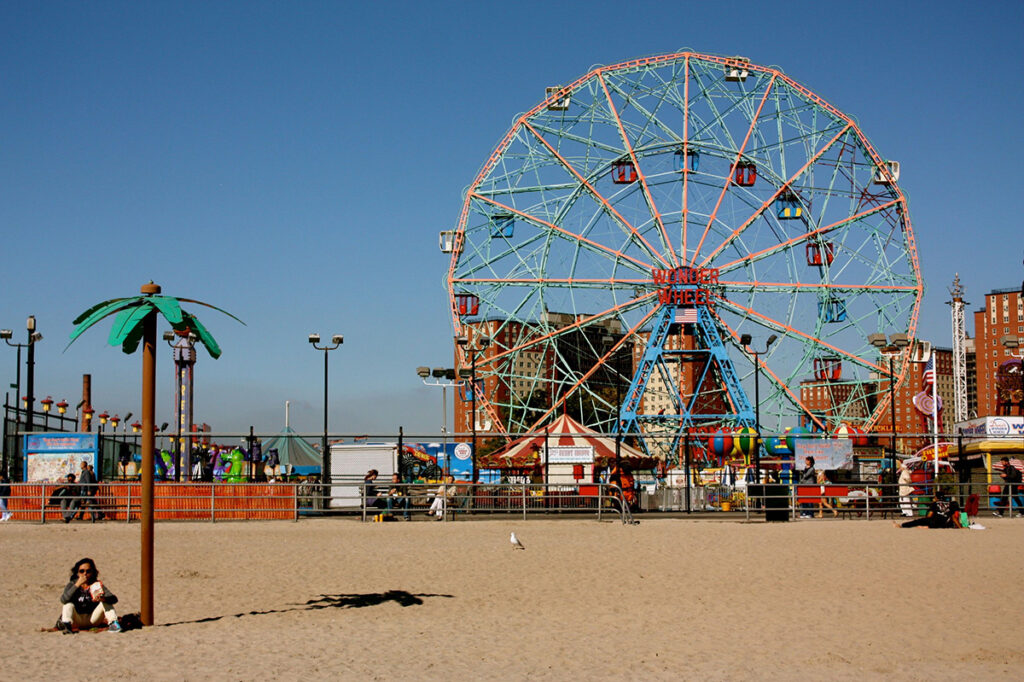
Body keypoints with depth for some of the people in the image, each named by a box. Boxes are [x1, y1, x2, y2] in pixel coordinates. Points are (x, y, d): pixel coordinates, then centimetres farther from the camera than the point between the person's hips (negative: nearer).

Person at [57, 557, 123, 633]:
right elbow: (63, 600, -24)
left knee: (105, 601, -19)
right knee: (69, 604, -23)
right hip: (78, 620, 0)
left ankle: (113, 623, -32)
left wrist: (103, 598, -41)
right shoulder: (72, 584, -5)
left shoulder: (97, 585, -6)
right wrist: (77, 585, -30)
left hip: (93, 620, 0)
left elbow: (114, 599, -18)